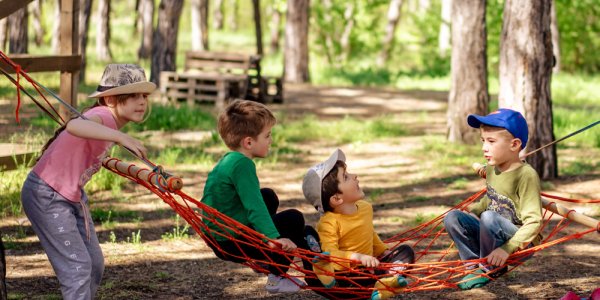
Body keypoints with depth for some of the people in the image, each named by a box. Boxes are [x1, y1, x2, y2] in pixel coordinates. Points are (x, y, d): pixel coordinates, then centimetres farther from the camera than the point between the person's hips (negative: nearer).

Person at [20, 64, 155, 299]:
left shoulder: (112, 123, 4)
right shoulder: (103, 116, -25)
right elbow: (75, 126, -50)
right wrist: (119, 136, -59)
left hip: (72, 197, 10)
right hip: (46, 196, -10)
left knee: (95, 264, 13)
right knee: (77, 265, -13)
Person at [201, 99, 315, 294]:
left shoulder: (228, 160, 11)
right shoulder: (242, 164, -21)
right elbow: (254, 206, -32)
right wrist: (274, 238, -40)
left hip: (217, 236, 10)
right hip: (230, 244, -10)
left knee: (268, 197, 25)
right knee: (294, 220, -5)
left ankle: (265, 261, 27)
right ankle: (276, 278, -1)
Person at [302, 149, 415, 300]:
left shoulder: (365, 207, 5)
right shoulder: (329, 223, -20)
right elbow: (329, 254, -33)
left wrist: (384, 251, 17)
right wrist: (356, 257, -44)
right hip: (346, 278, -8)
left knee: (406, 251, 1)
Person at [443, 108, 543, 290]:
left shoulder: (526, 175, -19)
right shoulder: (491, 169, 5)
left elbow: (534, 222, -24)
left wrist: (507, 248, -32)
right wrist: (471, 210, 4)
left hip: (522, 242, -7)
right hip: (494, 235, 8)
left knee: (489, 217, -33)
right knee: (452, 218, -8)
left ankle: (490, 269, -12)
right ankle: (475, 266, -6)